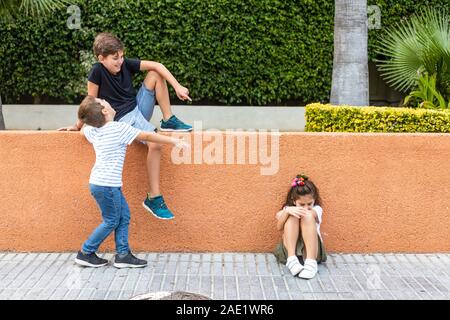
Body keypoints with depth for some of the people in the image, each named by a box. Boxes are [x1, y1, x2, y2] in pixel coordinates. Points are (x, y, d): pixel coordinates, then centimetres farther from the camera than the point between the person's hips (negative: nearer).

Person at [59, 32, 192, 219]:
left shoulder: (126, 64, -1)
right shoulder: (97, 72, -15)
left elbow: (156, 65, -5)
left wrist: (177, 87, -14)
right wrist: (78, 126, -1)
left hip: (139, 107, 7)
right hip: (124, 118, -7)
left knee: (155, 74, -4)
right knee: (154, 144, -30)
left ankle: (169, 121, -1)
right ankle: (153, 198, -24)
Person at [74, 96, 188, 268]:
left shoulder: (92, 131, 9)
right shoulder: (119, 128, -13)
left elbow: (83, 129, 34)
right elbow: (147, 136, -9)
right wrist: (173, 141, -3)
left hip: (99, 182, 8)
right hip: (106, 184, -8)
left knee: (124, 215, 11)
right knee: (111, 221, 4)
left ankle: (123, 254, 12)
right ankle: (85, 253, 13)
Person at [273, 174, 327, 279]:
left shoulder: (316, 209, 8)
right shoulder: (289, 209, 10)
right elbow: (279, 227, -9)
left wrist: (282, 214, -20)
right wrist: (287, 211, -29)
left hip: (311, 248, -1)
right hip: (290, 248, 1)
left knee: (308, 216, -25)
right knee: (292, 216, -22)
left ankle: (311, 262, -39)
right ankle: (291, 259, -36)